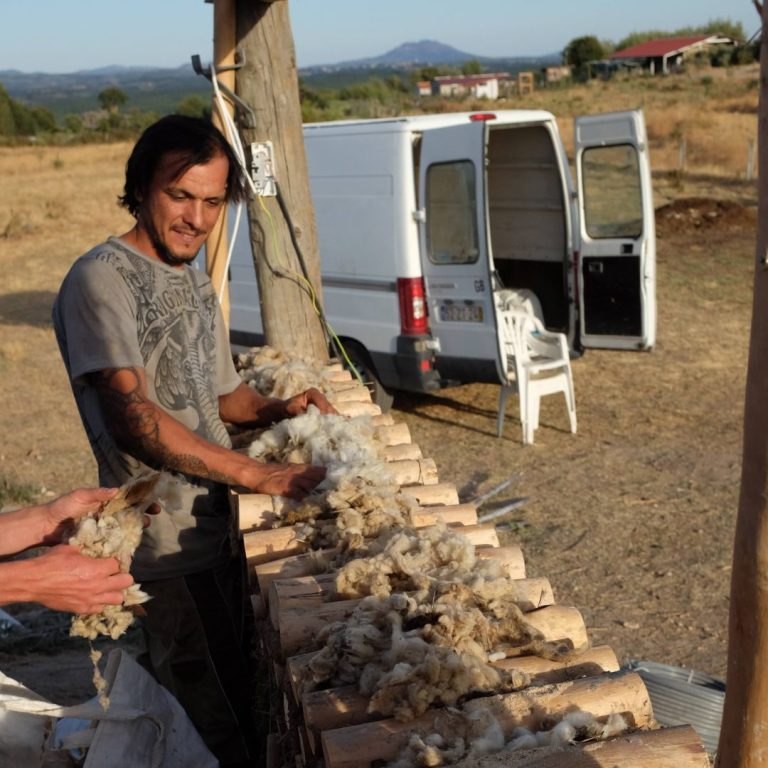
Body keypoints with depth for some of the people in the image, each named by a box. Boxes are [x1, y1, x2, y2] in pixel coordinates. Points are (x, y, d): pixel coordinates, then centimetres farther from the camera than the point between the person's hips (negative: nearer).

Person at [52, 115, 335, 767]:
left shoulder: (196, 282, 14)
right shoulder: (102, 279, -14)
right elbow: (133, 414, -24)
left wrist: (276, 411, 2)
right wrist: (260, 475, -26)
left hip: (222, 525, 9)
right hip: (170, 547, -8)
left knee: (247, 696, 20)